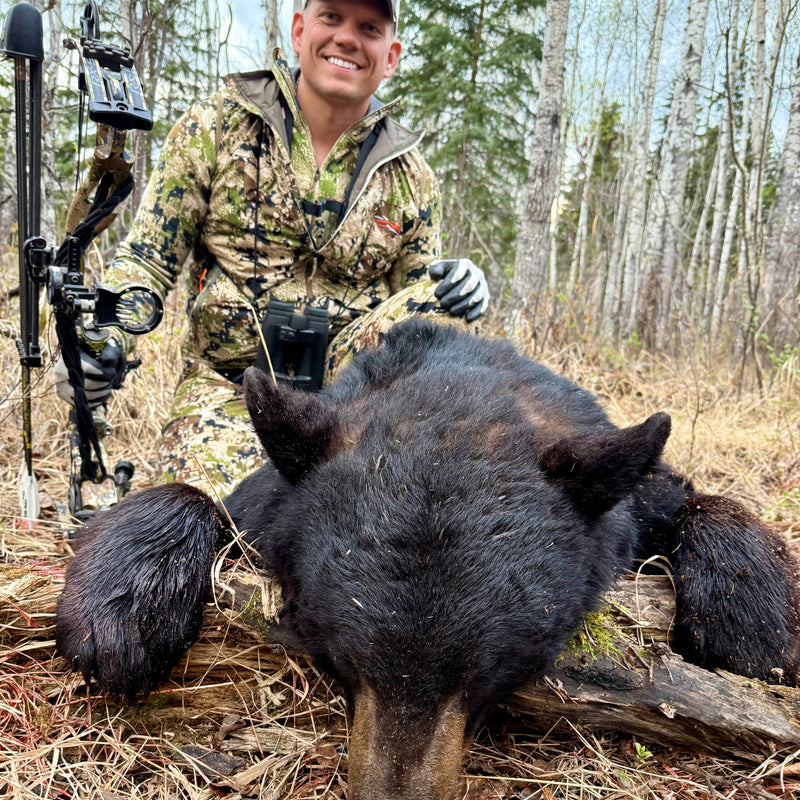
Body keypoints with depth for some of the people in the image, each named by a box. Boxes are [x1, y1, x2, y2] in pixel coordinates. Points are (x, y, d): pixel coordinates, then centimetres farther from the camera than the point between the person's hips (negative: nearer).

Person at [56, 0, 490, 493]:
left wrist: (461, 287, -12)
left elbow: (419, 290, 14)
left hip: (346, 379, 3)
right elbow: (147, 259, 3)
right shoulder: (216, 126, 2)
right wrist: (103, 342, -17)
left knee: (443, 300, -25)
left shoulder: (410, 177, 7)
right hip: (226, 384, -2)